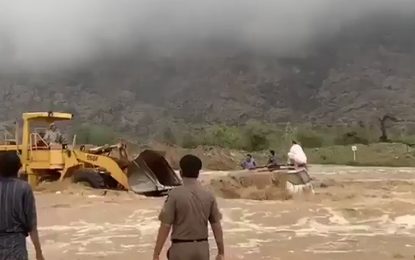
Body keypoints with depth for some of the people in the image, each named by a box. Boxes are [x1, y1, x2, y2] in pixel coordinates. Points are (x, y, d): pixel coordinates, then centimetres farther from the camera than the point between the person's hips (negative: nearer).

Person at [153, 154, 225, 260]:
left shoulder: (174, 194, -13)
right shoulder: (209, 196, 0)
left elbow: (165, 226, -13)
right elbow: (217, 226, 2)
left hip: (181, 248, -4)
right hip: (202, 248, 4)